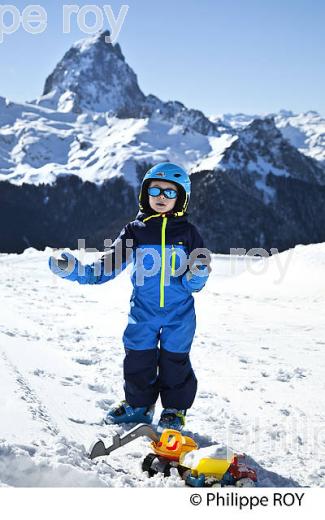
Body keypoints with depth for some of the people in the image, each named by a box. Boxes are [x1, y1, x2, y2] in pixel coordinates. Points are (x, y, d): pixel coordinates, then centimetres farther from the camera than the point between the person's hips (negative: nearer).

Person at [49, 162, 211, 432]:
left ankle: (175, 409, 24)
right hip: (143, 310, 1)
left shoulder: (188, 233, 0)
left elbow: (195, 282, 3)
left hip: (179, 312, -1)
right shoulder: (136, 230, 2)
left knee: (175, 361, 6)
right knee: (138, 360, 8)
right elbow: (111, 263, -2)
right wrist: (80, 271, -16)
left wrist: (196, 277, -21)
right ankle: (138, 404, 29)